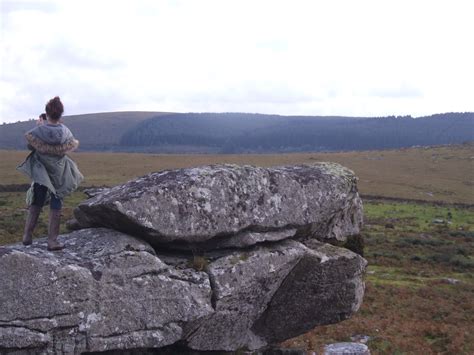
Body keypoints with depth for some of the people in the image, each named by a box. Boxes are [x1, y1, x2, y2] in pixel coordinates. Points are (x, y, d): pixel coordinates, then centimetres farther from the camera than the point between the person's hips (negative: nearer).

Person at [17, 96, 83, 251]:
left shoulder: (38, 131, -18)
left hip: (41, 172, 0)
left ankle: (27, 235, 13)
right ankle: (52, 240, 5)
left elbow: (30, 145, 0)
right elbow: (74, 144, 5)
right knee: (56, 206, 7)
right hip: (59, 173, 0)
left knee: (36, 204, 16)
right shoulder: (65, 132, -13)